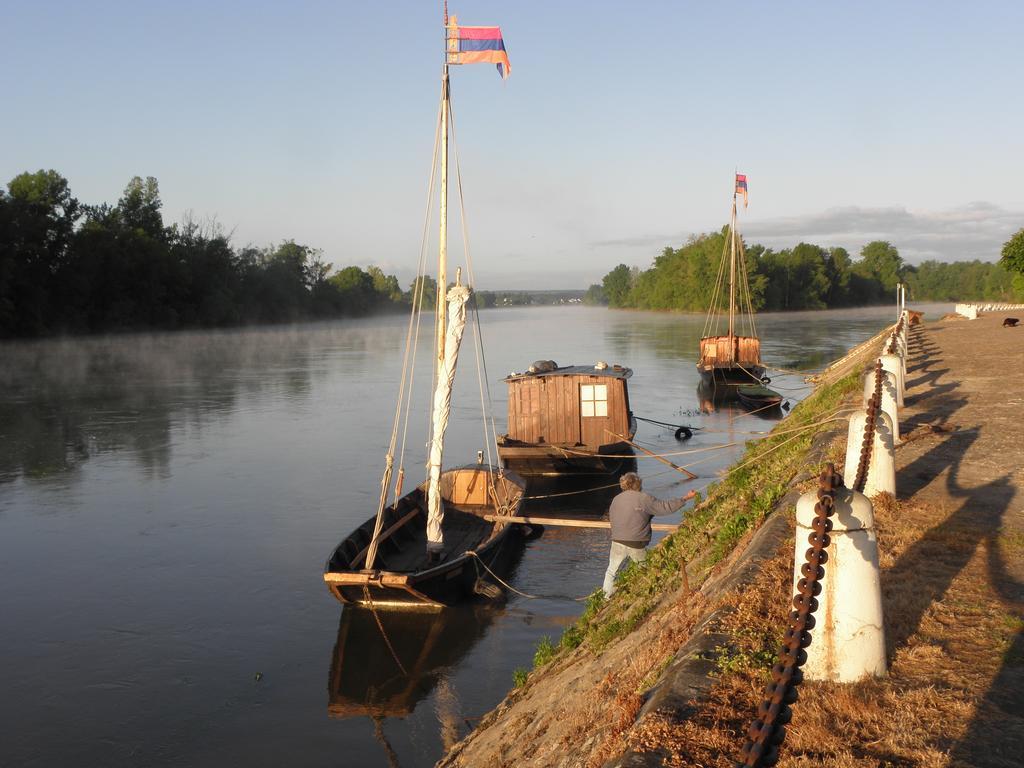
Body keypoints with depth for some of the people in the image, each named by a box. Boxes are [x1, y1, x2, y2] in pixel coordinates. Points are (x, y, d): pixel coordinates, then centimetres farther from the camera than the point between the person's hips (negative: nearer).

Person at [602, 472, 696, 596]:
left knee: (611, 571, 15)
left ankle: (606, 598, 15)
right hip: (637, 545, -3)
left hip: (618, 543, 3)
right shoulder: (644, 498, -8)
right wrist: (686, 498, 2)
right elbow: (665, 507, -6)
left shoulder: (616, 499, 4)